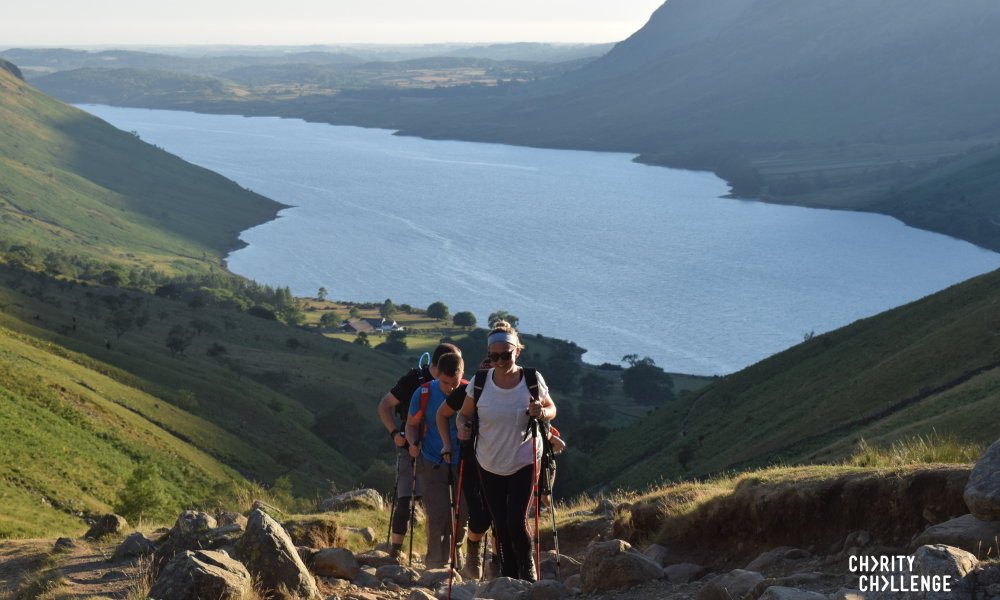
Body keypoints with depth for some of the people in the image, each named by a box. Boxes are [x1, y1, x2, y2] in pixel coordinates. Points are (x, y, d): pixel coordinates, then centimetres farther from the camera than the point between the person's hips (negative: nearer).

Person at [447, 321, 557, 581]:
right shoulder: (479, 383, -9)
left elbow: (551, 410, 3)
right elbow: (464, 414, 5)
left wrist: (541, 413, -20)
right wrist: (462, 428, -18)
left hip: (524, 462, -2)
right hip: (489, 464, 2)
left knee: (517, 521, -13)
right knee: (501, 526, 8)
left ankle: (528, 568, 16)